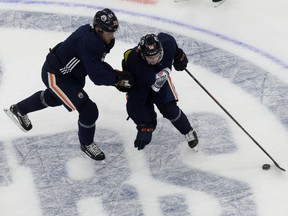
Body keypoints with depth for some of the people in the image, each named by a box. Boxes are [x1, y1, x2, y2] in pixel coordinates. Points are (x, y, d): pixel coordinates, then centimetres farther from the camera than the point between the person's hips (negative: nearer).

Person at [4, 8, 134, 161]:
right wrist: (117, 78, -25)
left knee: (54, 98, 38)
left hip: (66, 72, 10)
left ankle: (18, 110, 61)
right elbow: (97, 77, -35)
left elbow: (98, 64, 4)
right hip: (55, 76, -10)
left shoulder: (99, 37, -7)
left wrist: (115, 74, -9)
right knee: (88, 110, -13)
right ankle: (86, 144, 15)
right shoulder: (88, 42, -35)